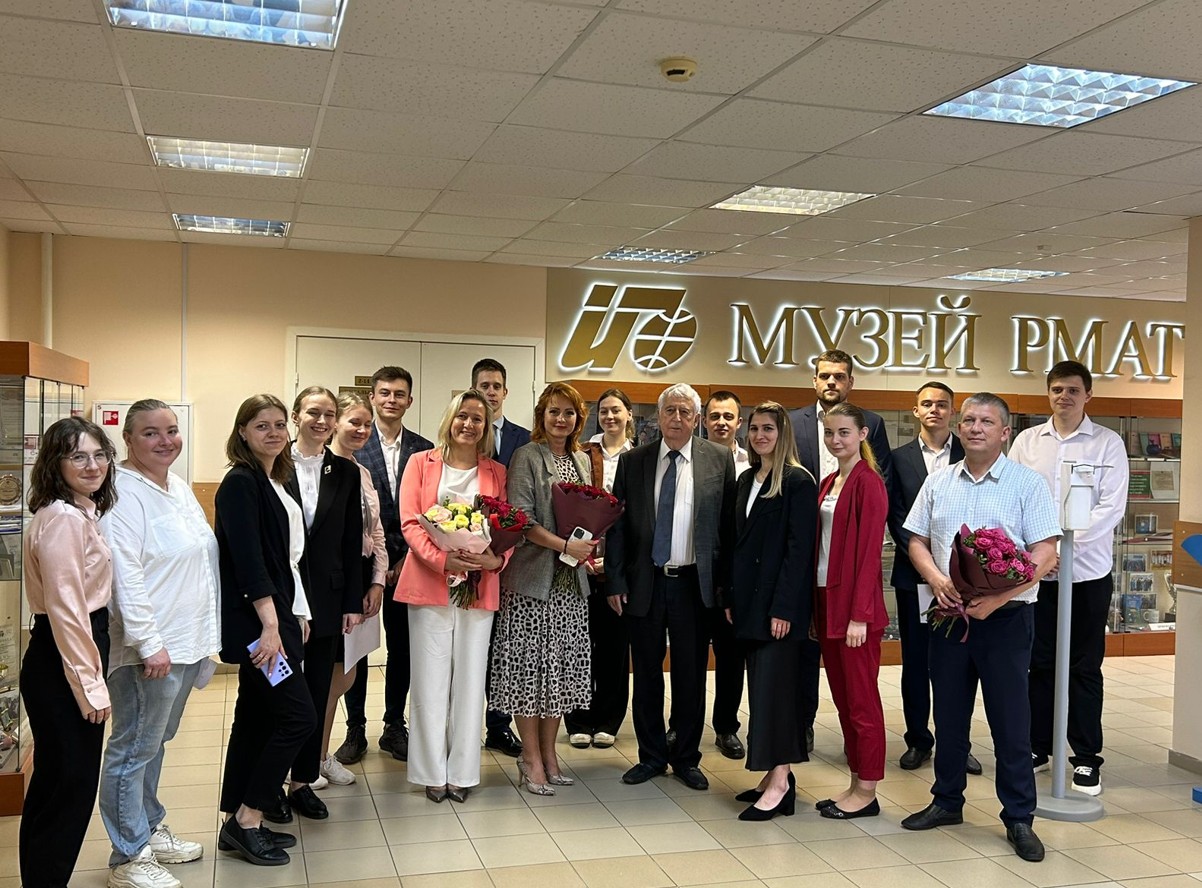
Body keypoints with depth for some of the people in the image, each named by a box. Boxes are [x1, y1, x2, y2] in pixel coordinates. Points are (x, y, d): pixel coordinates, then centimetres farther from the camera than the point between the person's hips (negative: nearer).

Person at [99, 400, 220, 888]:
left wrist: (206, 629, 19)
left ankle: (150, 828, 35)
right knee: (134, 750, 2)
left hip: (188, 640, 9)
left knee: (155, 742, 21)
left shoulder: (179, 487, 12)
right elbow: (125, 576, -22)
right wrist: (149, 643, -23)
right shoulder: (124, 493, -16)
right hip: (151, 647, -9)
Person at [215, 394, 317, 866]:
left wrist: (296, 613, 14)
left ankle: (238, 824, 22)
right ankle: (247, 819, 3)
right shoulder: (240, 483, -13)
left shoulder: (274, 482, 14)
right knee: (299, 716, -8)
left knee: (255, 718, 13)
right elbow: (247, 560, -20)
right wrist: (269, 625, -23)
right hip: (254, 620, -9)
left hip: (276, 615, 9)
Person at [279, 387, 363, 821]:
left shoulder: (346, 473, 5)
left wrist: (353, 602, 3)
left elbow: (352, 542, 6)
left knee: (317, 693, 9)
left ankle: (303, 781, 21)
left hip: (326, 598, 3)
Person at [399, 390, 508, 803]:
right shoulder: (421, 463, 5)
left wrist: (497, 559, -13)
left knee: (470, 677, 5)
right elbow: (409, 522, -3)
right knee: (431, 678, 3)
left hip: (479, 586, 2)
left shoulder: (497, 472, 11)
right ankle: (433, 771, 14)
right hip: (429, 582, -1)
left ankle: (462, 771, 16)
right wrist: (441, 559, -17)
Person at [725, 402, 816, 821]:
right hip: (750, 599, 8)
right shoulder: (746, 480, 13)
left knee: (772, 685, -7)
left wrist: (784, 607, -18)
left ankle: (780, 781, 0)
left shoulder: (798, 481, -9)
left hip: (779, 602, -8)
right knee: (761, 684, 11)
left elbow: (799, 549, -14)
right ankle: (775, 774, 19)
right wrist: (732, 597, 10)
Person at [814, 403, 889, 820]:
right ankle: (855, 782, 22)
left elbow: (869, 551, -15)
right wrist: (818, 607, 9)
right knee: (842, 698, 13)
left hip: (854, 603, -8)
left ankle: (866, 792, 11)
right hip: (826, 599, 8)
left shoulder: (869, 483, -11)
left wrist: (859, 614, -18)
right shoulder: (827, 484, 14)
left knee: (862, 700, 1)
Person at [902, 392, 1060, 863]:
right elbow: (917, 542, 11)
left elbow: (1045, 554, -9)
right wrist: (937, 580, -9)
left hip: (1005, 616, -4)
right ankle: (947, 802, 27)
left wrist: (996, 597, -19)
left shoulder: (1027, 484, -4)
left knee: (1010, 720, 1)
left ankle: (1019, 818, 13)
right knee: (948, 715, 13)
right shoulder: (938, 483, 9)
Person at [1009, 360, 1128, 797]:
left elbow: (1112, 506, -8)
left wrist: (1067, 544, -16)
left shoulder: (1108, 444, 0)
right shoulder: (1027, 441, 7)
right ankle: (1037, 747, 22)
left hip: (1088, 571, -2)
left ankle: (1087, 758, 15)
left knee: (1085, 668, 5)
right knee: (1039, 663, 9)